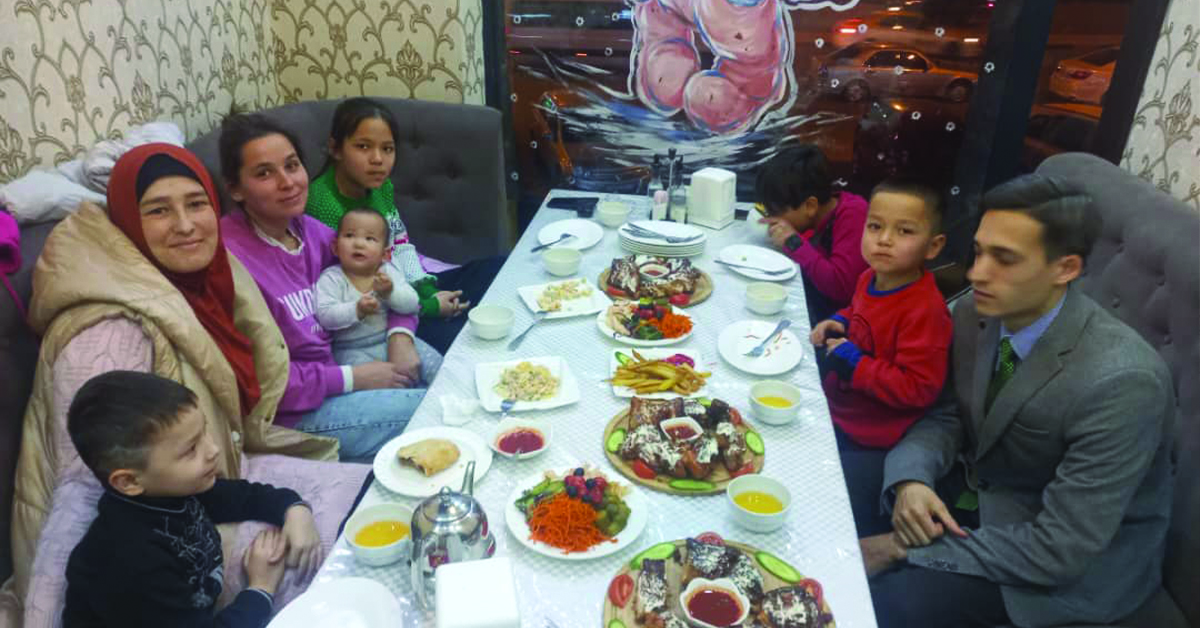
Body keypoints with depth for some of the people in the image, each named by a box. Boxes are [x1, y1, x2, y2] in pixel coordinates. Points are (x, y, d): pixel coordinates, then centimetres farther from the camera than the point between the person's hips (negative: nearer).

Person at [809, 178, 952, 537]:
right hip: (837, 411, 9)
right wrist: (839, 322, 2)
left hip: (869, 440, -9)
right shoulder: (871, 278, -1)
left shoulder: (926, 311, -27)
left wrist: (853, 364, -26)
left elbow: (918, 388, -28)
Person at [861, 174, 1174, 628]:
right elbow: (945, 414, 2)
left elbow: (1058, 550, -29)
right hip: (981, 489, 6)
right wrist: (911, 478, -20)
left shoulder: (1121, 381, -31)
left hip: (1076, 559, -6)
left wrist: (904, 549, -25)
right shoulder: (976, 316, -11)